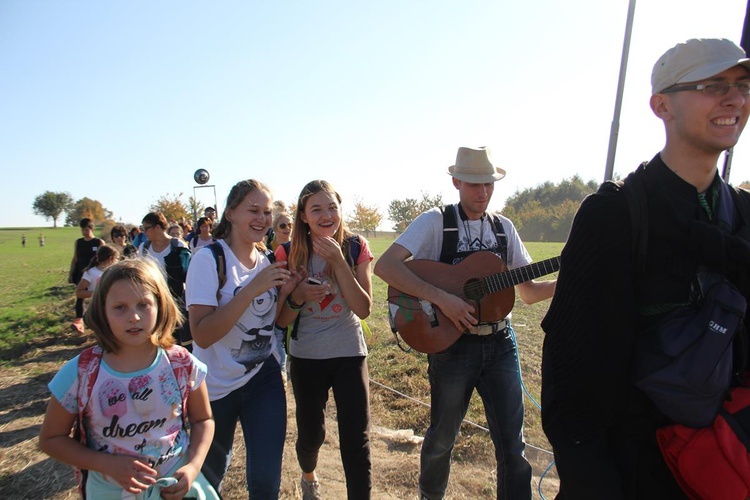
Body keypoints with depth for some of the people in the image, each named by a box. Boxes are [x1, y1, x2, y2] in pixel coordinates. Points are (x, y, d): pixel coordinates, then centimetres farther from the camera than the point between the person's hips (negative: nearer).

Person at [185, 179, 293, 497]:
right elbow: (202, 335, -25)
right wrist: (252, 289, -32)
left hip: (264, 378, 3)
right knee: (211, 474, 21)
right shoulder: (209, 258, -17)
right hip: (216, 385, -3)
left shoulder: (268, 261, -1)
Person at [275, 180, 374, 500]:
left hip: (349, 355, -1)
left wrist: (338, 262, -26)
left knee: (357, 440, -1)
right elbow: (281, 321, -4)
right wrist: (298, 296, -25)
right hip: (306, 357, 1)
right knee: (311, 434, 15)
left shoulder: (356, 247, -8)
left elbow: (364, 310, -16)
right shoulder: (289, 255, -8)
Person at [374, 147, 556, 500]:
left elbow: (528, 292, 9)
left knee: (512, 444, 6)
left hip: (500, 342, 4)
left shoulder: (503, 227, 7)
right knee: (442, 438, 13)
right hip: (451, 343, -3)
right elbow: (385, 266, -22)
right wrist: (442, 298, -29)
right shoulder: (436, 221, -8)